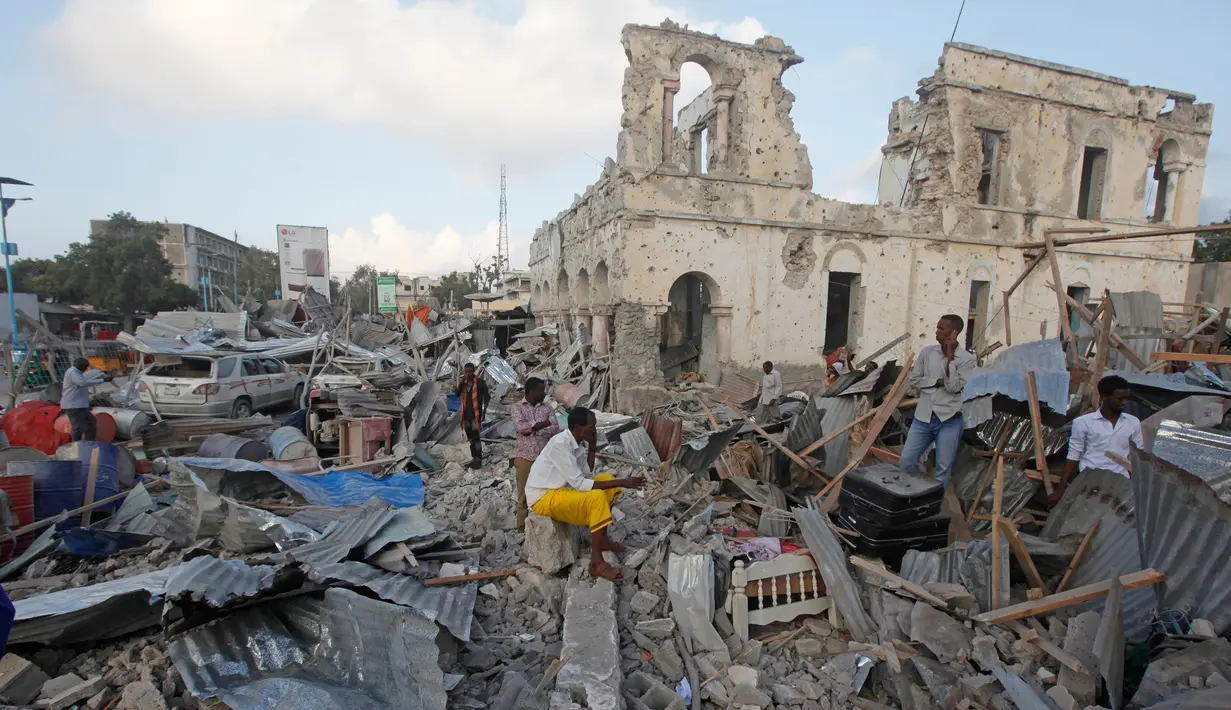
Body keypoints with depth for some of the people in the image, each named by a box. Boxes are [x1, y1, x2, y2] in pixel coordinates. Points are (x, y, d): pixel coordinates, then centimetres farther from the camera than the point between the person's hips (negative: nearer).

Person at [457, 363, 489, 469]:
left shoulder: (480, 382, -6)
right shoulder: (463, 382, 10)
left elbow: (487, 396, -5)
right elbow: (457, 394, -2)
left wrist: (484, 411, -12)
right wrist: (462, 381, -12)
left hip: (476, 414, -6)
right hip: (466, 414, 6)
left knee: (476, 437, -10)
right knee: (470, 438, 12)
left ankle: (479, 459, -5)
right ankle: (474, 458, 21)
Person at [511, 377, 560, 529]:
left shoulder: (547, 408, 7)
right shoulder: (518, 407, 0)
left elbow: (556, 430, -5)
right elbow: (520, 426, -18)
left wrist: (532, 430, -16)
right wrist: (545, 423, -15)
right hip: (525, 457, -2)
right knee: (524, 494, 6)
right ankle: (522, 525, 18)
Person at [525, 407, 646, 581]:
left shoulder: (574, 443, 3)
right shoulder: (560, 444, -25)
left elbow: (586, 473, 5)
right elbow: (579, 483, -27)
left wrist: (593, 447, -3)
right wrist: (621, 483, -26)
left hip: (559, 489, 10)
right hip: (543, 498, -9)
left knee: (608, 479, 6)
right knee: (597, 497, -28)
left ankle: (601, 539, 9)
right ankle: (597, 562, -22)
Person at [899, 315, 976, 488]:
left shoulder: (966, 358, -5)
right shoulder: (927, 352, 5)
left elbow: (953, 387, -16)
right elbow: (914, 380, 4)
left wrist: (950, 356, -14)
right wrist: (939, 381, -9)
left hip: (949, 420, -3)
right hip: (923, 417, 3)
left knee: (943, 468, 5)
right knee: (905, 462, 4)